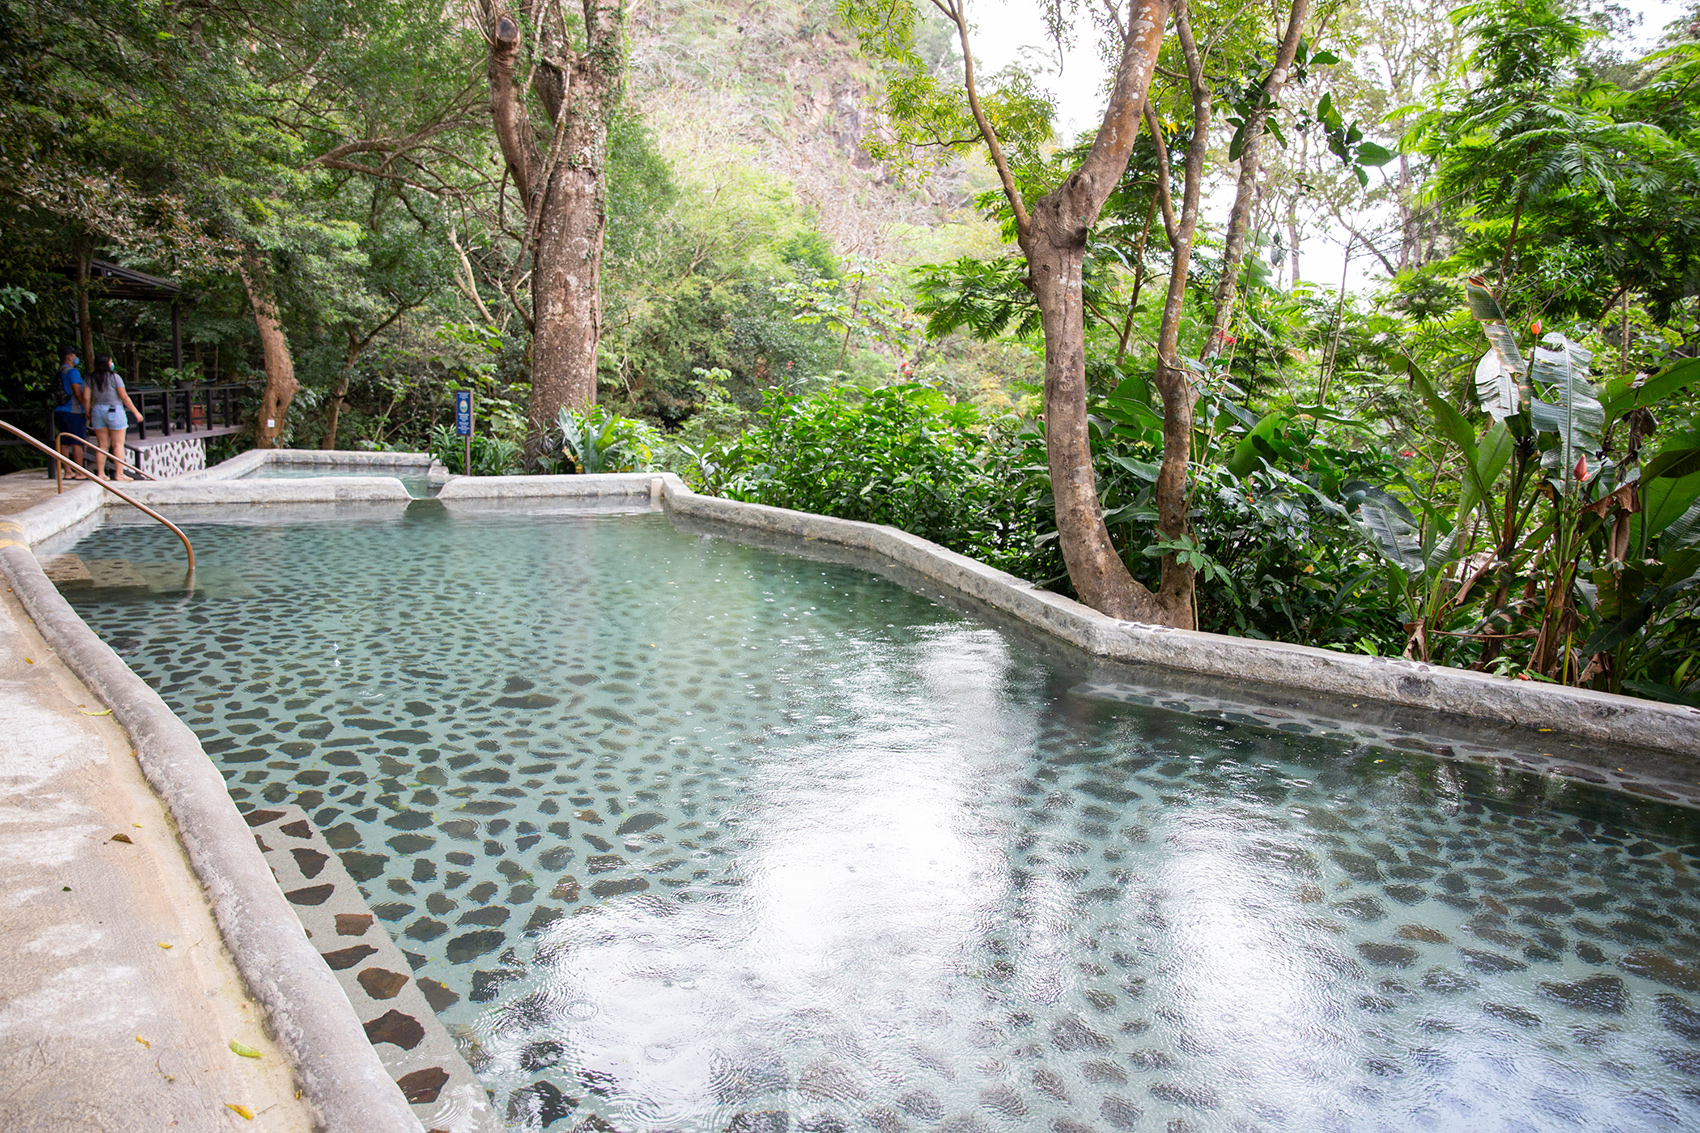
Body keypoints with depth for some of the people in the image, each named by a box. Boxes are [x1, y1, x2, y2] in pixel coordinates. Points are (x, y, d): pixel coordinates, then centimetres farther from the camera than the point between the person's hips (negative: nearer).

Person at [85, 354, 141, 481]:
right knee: (118, 444, 0)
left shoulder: (90, 378, 4)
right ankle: (119, 473, -3)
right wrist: (136, 412, -3)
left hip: (97, 410, 5)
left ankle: (100, 473, 9)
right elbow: (124, 397, -9)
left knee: (102, 445, 10)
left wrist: (88, 414, 13)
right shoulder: (114, 377, -9)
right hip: (114, 411, -5)